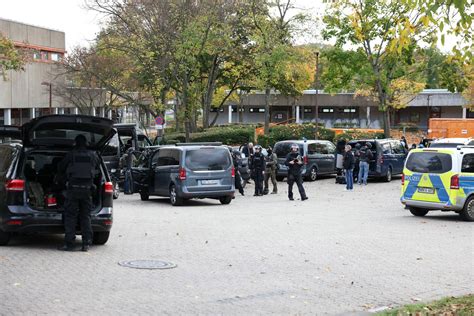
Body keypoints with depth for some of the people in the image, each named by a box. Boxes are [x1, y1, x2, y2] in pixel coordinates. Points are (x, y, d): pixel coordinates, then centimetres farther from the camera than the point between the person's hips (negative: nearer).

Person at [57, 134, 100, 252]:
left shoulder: (71, 155, -2)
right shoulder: (93, 155, 6)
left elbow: (60, 169, 9)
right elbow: (97, 169, 19)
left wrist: (67, 175, 29)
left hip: (73, 188, -3)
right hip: (87, 189, 3)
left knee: (70, 216, 1)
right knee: (86, 216, 8)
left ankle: (69, 243, -3)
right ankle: (86, 243, 4)